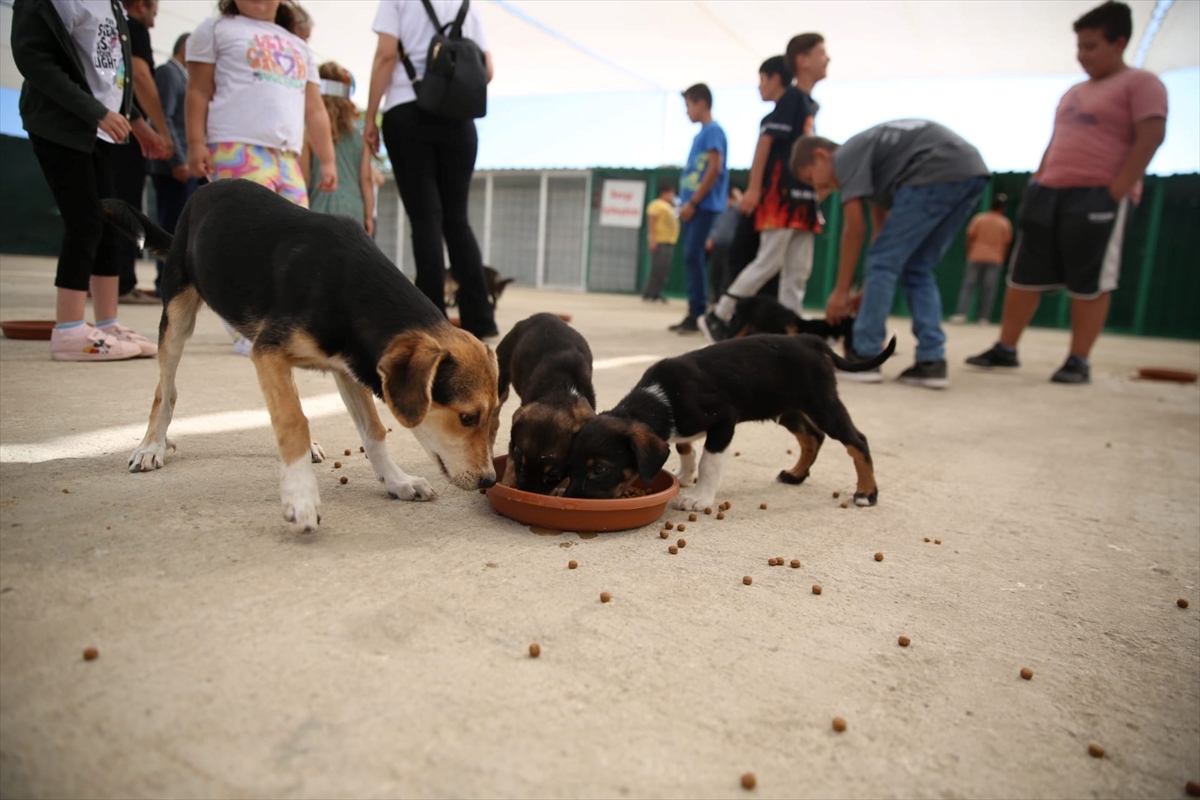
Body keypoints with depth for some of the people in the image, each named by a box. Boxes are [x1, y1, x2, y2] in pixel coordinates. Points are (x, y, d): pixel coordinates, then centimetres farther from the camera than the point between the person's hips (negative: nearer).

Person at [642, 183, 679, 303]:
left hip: (669, 242, 9)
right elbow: (651, 222, -15)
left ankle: (656, 294, 9)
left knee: (665, 270, 6)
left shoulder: (670, 207, 21)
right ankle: (648, 294, -5)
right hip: (659, 242, -9)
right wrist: (652, 239, -21)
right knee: (657, 269, -10)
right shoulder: (657, 204, -6)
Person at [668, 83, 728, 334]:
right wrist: (687, 203, 13)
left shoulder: (713, 131, -7)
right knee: (692, 258, 8)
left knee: (692, 256, -13)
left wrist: (692, 202, -17)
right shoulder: (701, 134, 20)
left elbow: (715, 169, -16)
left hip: (704, 205, -9)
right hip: (694, 206, 9)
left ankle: (697, 315, -10)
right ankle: (695, 314, 12)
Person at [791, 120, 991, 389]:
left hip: (938, 172, -9)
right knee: (917, 269, 14)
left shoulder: (846, 157, 3)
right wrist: (868, 292, 28)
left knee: (883, 262, -2)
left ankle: (864, 358, 1)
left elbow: (854, 229, -1)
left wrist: (841, 291, 5)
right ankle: (932, 362, 7)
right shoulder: (867, 155, 28)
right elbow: (883, 228, 28)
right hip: (971, 172, 9)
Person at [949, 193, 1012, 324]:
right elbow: (1006, 243, 2)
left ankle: (961, 314, -12)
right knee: (989, 289, 2)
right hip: (995, 259, 0)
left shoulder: (979, 218, 0)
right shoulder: (1005, 223, 1)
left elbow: (970, 237, -2)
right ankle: (983, 318, 0)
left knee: (968, 285, 0)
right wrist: (1002, 259, 13)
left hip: (976, 257, 0)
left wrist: (968, 252, 9)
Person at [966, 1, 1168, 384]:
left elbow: (1150, 138, -10)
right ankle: (1005, 348, 9)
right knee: (1024, 275, 3)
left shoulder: (1141, 83, 1)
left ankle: (1078, 361, -1)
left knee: (1088, 283, -6)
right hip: (1049, 193, 7)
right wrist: (1036, 184, 12)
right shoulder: (1073, 92, 23)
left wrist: (1116, 192, -18)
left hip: (1098, 196, -7)